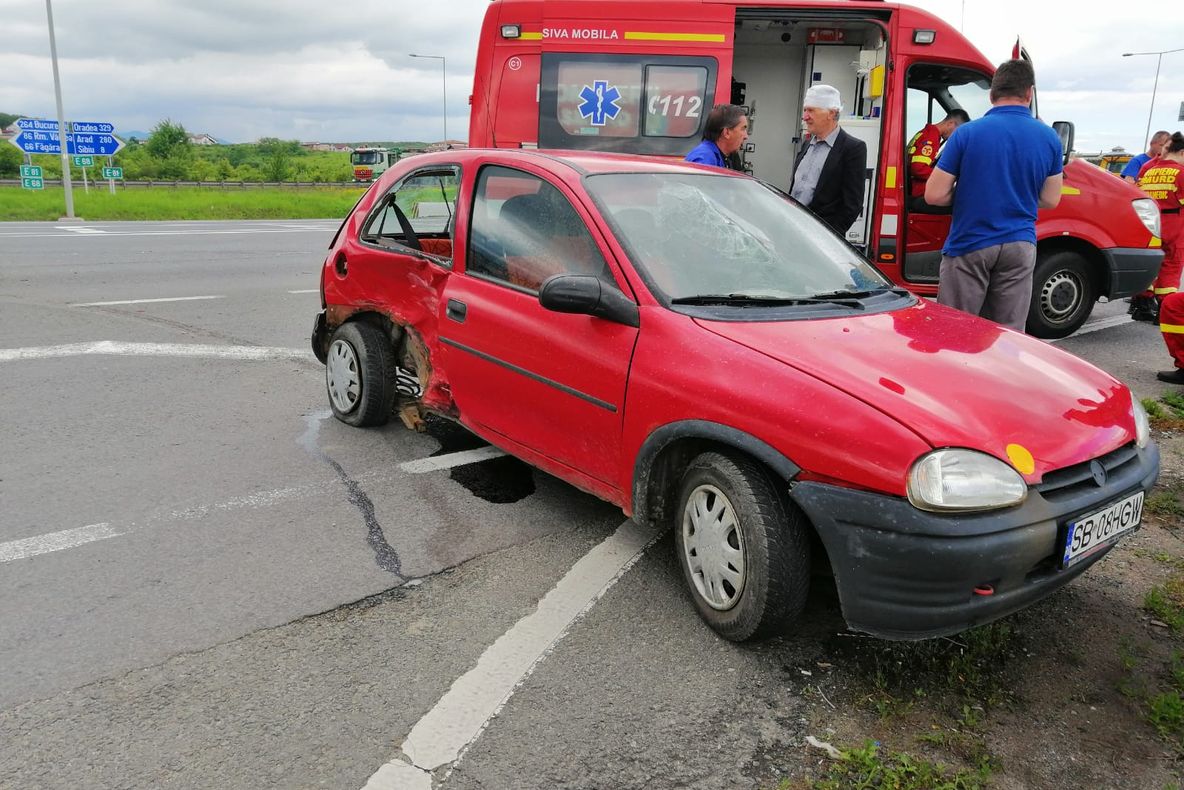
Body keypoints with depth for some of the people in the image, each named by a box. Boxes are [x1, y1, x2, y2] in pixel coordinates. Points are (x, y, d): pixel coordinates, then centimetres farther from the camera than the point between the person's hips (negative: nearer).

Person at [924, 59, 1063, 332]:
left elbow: (934, 195, -10)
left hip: (969, 245, -3)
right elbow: (1050, 200, 7)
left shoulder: (967, 133, -9)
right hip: (1020, 247, 3)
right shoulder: (1049, 138, 2)